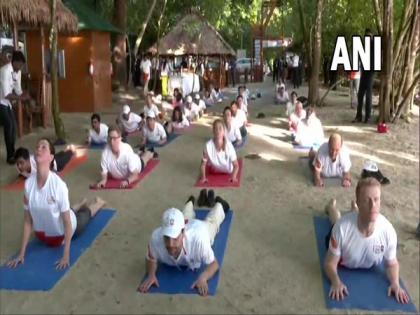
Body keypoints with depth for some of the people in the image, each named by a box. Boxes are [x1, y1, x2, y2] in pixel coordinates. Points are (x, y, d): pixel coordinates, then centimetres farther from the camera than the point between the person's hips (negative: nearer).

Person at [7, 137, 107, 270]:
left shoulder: (58, 184, -36)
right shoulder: (28, 183, -24)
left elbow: (67, 222, -28)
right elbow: (28, 220, -14)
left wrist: (66, 256, -29)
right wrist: (22, 253, -11)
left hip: (63, 231, -3)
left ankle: (97, 202, 58)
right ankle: (80, 205, 60)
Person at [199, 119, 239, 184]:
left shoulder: (229, 145, -36)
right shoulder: (208, 145, -36)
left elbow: (236, 165, -28)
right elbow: (203, 163, -18)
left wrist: (234, 177, -43)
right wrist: (203, 177, -26)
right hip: (214, 171, 1)